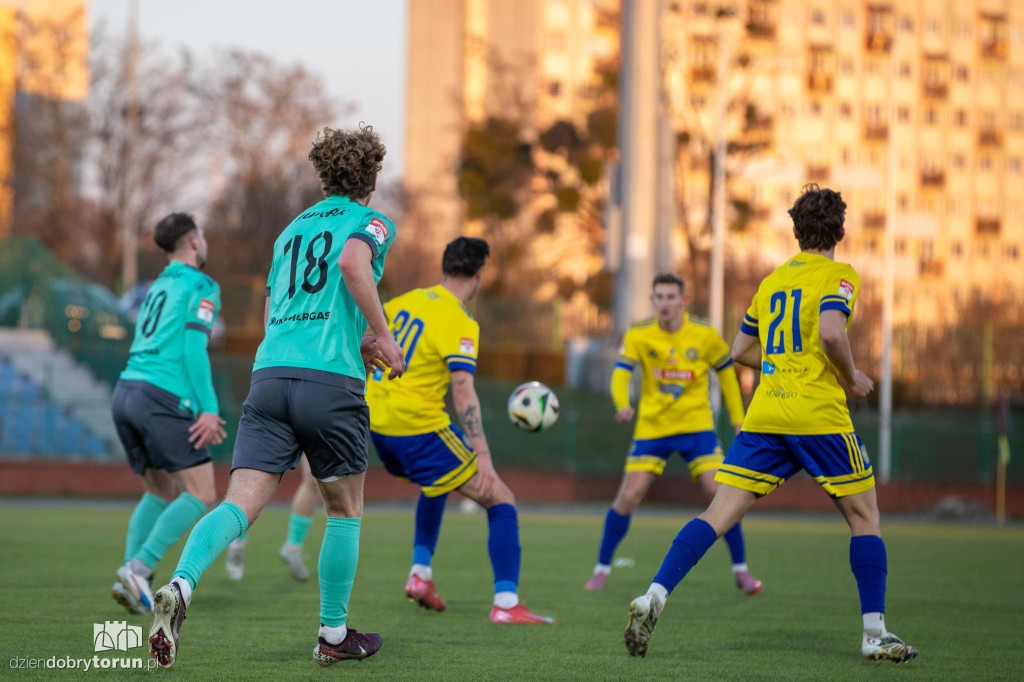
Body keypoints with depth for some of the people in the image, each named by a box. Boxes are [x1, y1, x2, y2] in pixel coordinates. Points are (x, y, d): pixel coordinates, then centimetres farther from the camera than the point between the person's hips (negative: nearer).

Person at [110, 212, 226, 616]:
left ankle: (132, 576, 1)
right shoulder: (201, 288, 0)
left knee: (160, 492, 17)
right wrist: (209, 409, -15)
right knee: (201, 494, -3)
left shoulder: (157, 287, 25)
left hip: (126, 391, 8)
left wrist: (201, 410, 27)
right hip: (163, 397, -8)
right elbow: (193, 348, -13)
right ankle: (139, 567, -16)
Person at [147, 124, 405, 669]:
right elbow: (352, 262, -17)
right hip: (331, 380, -4)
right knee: (345, 510, 14)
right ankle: (333, 634, 19)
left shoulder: (292, 229, 26)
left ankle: (180, 586, -34)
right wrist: (381, 336, -8)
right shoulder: (370, 222, 7)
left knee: (241, 503, -8)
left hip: (269, 374, 4)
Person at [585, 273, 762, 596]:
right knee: (628, 497, -8)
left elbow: (726, 373, 9)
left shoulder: (705, 336, -6)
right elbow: (621, 374, -18)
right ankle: (602, 568, 9)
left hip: (696, 426, 0)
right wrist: (623, 405, -39)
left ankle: (741, 569, 6)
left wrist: (738, 421, 8)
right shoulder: (638, 336, -8)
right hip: (652, 428, 0)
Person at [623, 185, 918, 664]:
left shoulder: (772, 280, 19)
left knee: (718, 514, 0)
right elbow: (831, 332, -20)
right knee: (864, 516, 10)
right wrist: (852, 377, -4)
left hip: (764, 416, 5)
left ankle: (654, 597, -17)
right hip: (819, 414, -5)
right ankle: (875, 634, 7)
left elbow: (741, 351, 23)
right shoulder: (838, 275, -1)